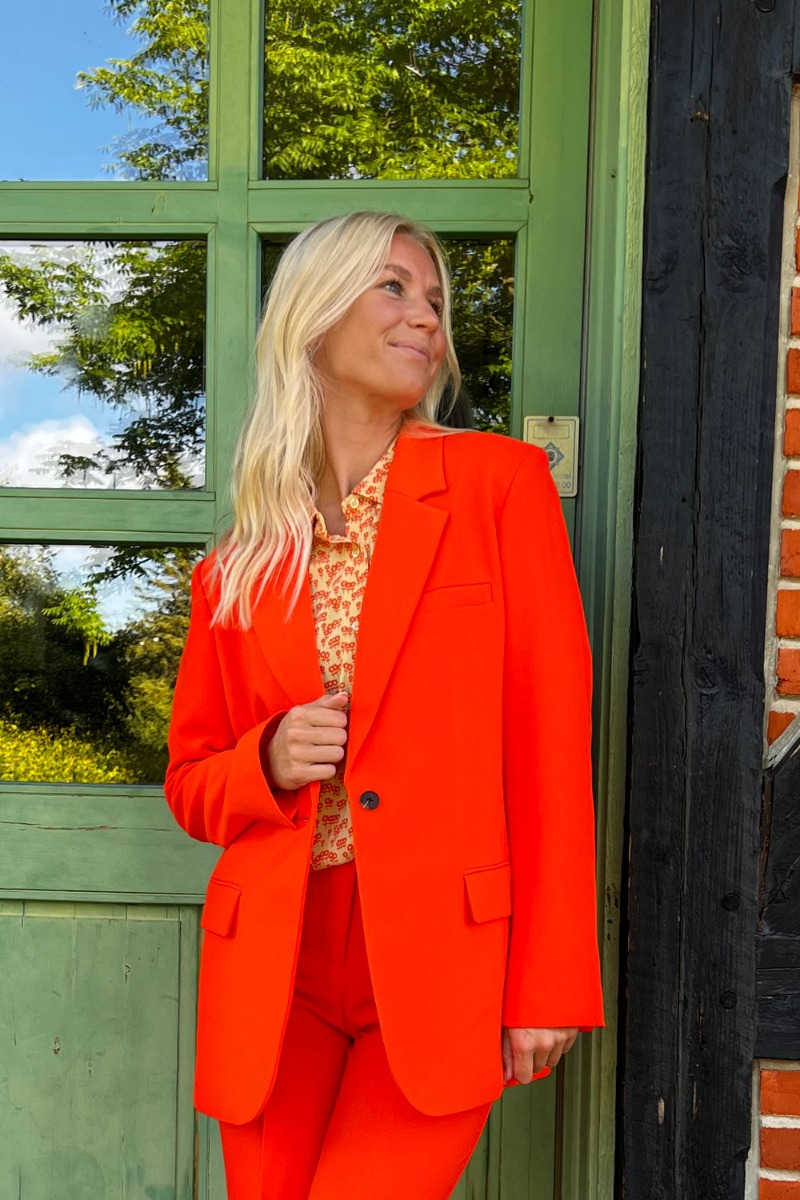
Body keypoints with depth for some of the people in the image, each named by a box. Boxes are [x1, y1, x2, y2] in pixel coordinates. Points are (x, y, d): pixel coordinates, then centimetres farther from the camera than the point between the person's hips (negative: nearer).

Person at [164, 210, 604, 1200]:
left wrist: (550, 984, -8)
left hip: (438, 967, -2)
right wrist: (269, 760, -8)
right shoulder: (238, 566, 6)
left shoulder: (498, 483, -2)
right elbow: (192, 784, 14)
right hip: (276, 970, 3)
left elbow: (551, 739, -5)